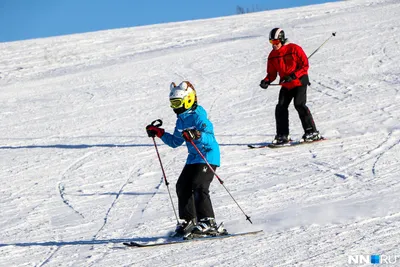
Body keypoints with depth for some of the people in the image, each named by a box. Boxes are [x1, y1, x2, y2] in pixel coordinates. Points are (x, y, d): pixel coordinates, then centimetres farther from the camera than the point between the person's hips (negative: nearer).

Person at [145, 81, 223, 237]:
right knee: (182, 187, 3)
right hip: (193, 159, 9)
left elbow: (210, 138, -25)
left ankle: (208, 222, -16)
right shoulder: (181, 120, 13)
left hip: (208, 157, -9)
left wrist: (197, 135, -43)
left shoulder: (198, 117, -15)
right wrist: (159, 133, 15)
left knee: (199, 187, -19)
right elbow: (175, 142, 23)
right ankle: (188, 221, 13)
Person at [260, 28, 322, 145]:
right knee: (281, 108, -4)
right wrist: (266, 81, -13)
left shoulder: (294, 49, -13)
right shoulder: (272, 56, 5)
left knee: (299, 104, -18)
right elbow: (272, 73, 9)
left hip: (299, 81, -6)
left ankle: (312, 132, -12)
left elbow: (305, 66, -13)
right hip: (286, 86, 6)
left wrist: (292, 76, -25)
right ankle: (283, 135, 4)